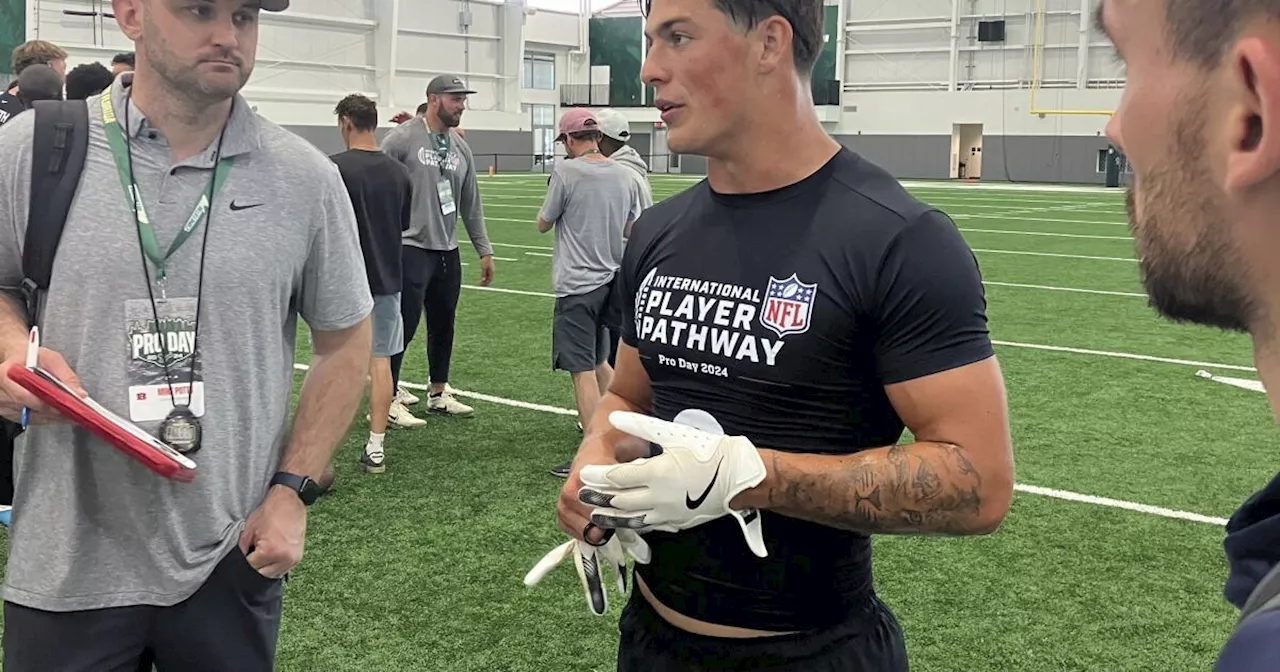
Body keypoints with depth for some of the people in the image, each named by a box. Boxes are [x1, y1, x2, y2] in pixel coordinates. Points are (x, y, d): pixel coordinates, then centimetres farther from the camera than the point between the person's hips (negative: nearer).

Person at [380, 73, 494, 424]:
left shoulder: (461, 148, 11)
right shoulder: (403, 139, -9)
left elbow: (471, 205, 18)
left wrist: (484, 251, 18)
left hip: (448, 251, 7)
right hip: (411, 248, -7)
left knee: (444, 325, 14)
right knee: (403, 325, -5)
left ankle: (439, 393, 27)